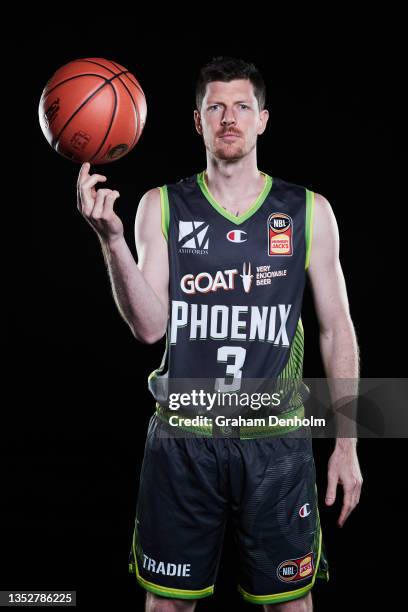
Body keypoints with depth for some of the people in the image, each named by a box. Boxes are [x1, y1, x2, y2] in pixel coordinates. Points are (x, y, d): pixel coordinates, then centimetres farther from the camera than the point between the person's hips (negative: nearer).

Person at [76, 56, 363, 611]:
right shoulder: (161, 207, 0)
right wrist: (112, 239, -23)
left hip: (277, 440, 0)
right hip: (183, 439, 0)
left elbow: (337, 328, 5)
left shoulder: (309, 212, 1)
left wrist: (347, 443, 4)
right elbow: (149, 328, -7)